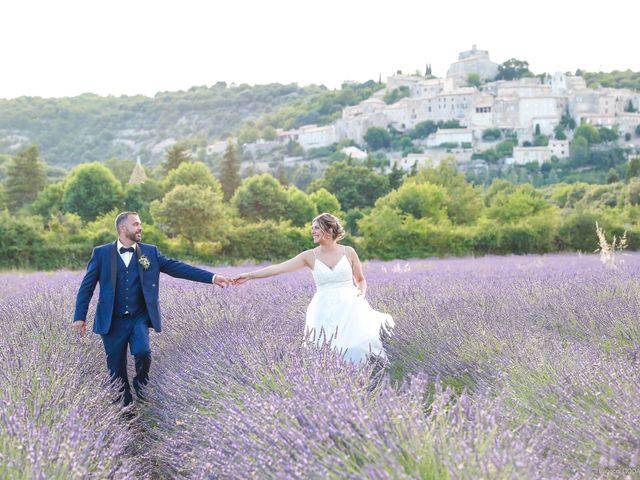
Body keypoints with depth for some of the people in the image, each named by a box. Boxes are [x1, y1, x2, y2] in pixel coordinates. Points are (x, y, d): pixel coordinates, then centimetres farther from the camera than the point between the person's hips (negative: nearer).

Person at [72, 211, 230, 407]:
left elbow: (177, 267, 0)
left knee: (142, 351, -24)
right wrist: (80, 317, -4)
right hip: (113, 321, -1)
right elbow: (87, 286, 2)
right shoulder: (101, 253, -1)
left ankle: (140, 383, 8)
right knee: (117, 370, 3)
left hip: (139, 318, 1)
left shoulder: (150, 252, 5)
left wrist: (212, 277, -8)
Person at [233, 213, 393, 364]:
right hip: (325, 311, 1)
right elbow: (278, 268, 1)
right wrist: (249, 276, -4)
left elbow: (361, 280, 15)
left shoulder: (348, 252, 4)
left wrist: (362, 292, -7)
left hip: (349, 307, -1)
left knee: (358, 346, -22)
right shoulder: (310, 256, 5)